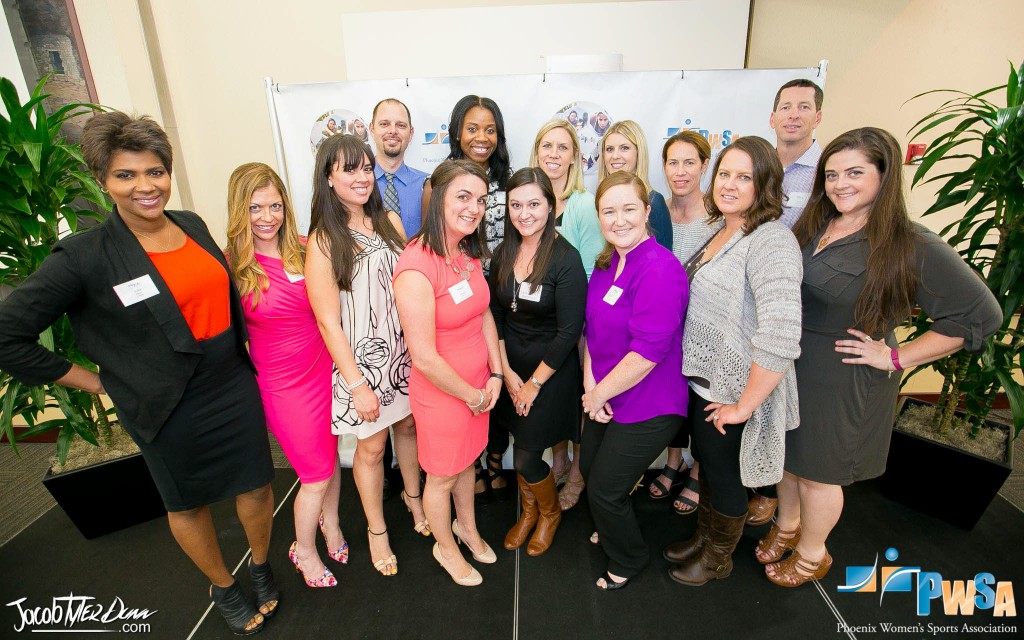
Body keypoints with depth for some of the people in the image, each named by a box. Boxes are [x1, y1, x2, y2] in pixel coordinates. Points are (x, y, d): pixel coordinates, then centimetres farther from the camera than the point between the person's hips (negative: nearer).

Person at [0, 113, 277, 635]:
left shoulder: (192, 224, -1)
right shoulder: (84, 256, -16)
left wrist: (242, 351, 8)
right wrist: (96, 382, -8)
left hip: (235, 387, 4)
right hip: (170, 409, -3)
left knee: (255, 486, 15)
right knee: (188, 503, 18)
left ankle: (261, 567, 44)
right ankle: (222, 587, 45)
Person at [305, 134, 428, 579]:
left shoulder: (390, 221, 0)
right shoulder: (323, 240, -14)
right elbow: (328, 321, -14)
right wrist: (357, 384, -13)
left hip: (404, 349, 4)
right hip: (360, 358, -4)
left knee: (408, 425, 19)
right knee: (371, 445, 10)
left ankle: (413, 496, 46)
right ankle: (377, 530, 34)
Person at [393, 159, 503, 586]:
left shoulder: (469, 253, -3)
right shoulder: (417, 268, -28)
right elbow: (424, 358, -26)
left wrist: (495, 375, -1)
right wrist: (472, 395, -13)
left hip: (479, 384, 7)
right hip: (441, 392, -7)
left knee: (467, 460, 28)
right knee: (442, 476, 18)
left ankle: (466, 526, 55)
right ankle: (445, 548, 46)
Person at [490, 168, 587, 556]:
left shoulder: (566, 258, -18)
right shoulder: (504, 254, 0)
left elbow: (569, 332, -18)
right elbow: (495, 316, 4)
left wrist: (534, 383, -12)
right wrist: (506, 371, -2)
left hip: (551, 370, -5)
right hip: (511, 367, 5)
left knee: (526, 458, 2)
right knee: (520, 445, 16)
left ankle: (550, 512, 36)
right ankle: (528, 511, 45)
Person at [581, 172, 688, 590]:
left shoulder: (660, 269, -24)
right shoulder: (607, 263, 3)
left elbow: (647, 352, -28)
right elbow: (593, 328, 6)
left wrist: (598, 394, -16)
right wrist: (590, 384, -7)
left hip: (646, 408, -8)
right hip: (604, 398, 8)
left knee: (604, 489, 6)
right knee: (590, 470, 23)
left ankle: (629, 559, 38)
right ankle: (613, 529, 55)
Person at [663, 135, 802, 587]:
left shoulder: (771, 241, -24)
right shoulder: (720, 230, 5)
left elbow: (781, 336, -33)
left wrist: (744, 405, -24)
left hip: (733, 393, -8)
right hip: (703, 380, 8)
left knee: (724, 477, 15)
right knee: (706, 465, 25)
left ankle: (719, 557, 42)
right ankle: (703, 538, 50)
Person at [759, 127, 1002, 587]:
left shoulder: (912, 247, -17)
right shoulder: (811, 227, 1)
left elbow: (980, 315, -14)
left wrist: (895, 357, -16)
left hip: (844, 381, -5)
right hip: (789, 366, 5)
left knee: (818, 472, 13)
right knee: (787, 455, 21)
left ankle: (812, 554, 39)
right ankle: (786, 526, 48)